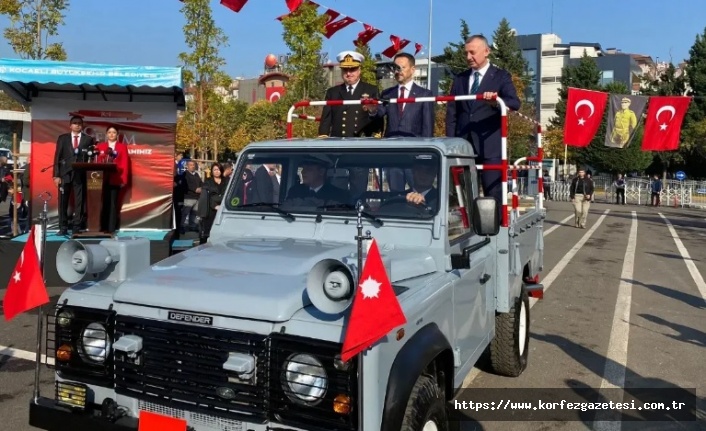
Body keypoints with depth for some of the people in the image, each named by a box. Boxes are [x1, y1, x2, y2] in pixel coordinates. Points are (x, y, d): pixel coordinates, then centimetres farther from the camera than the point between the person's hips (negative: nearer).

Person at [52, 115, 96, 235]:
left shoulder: (89, 139, 7)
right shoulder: (62, 138, 9)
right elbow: (57, 157, 6)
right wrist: (56, 175, -3)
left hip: (80, 175, -1)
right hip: (65, 174, 1)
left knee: (79, 202, -1)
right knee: (63, 202, 3)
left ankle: (77, 228, 5)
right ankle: (63, 228, 11)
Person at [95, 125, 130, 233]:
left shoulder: (122, 146, 7)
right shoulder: (100, 146, 13)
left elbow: (125, 164, 1)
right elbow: (97, 162, 6)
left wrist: (124, 179, -6)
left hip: (116, 179, -2)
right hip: (102, 179, 2)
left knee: (113, 203, -2)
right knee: (103, 203, 0)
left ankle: (111, 228, 1)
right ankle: (103, 227, 5)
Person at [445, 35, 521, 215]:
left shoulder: (501, 76, 4)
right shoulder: (460, 78, 15)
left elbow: (515, 103, -11)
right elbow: (451, 113, 12)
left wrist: (496, 101, -33)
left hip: (490, 146, -4)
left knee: (493, 194, -3)